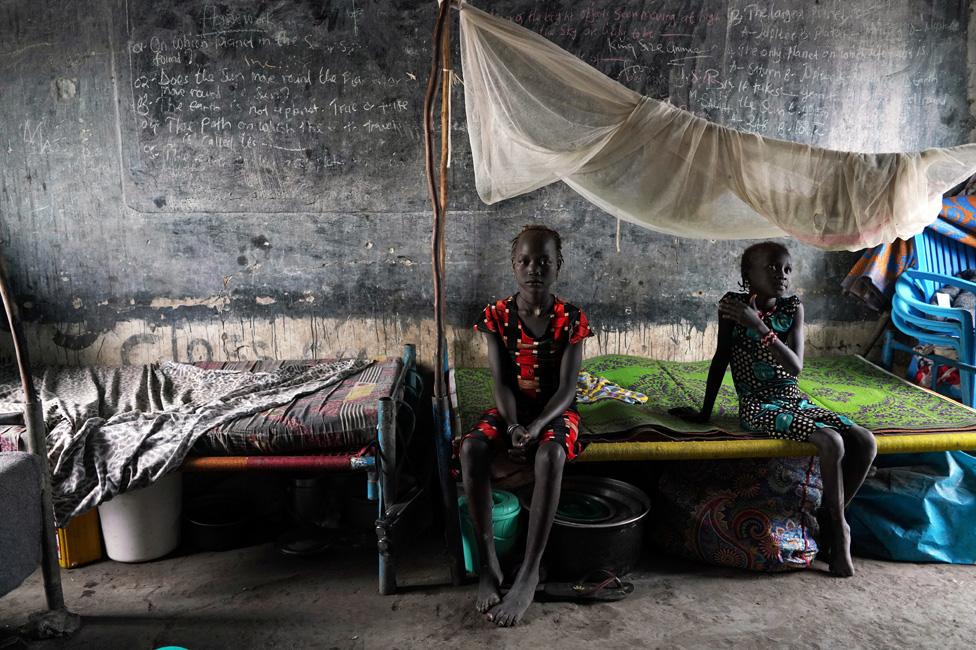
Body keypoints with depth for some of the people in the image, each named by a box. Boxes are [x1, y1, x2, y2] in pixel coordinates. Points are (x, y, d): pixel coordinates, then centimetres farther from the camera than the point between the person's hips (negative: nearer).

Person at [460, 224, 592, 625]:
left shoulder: (571, 320, -7)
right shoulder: (496, 316, -2)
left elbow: (567, 388, -12)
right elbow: (501, 382, -7)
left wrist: (536, 427, -28)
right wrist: (513, 426, -24)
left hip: (555, 411, -2)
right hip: (511, 410, 2)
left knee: (550, 455, -38)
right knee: (471, 447, -31)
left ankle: (529, 574, -32)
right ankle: (488, 564, -27)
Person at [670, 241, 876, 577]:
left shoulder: (793, 307, 3)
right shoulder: (733, 303, -4)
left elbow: (796, 367, -9)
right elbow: (721, 358, 2)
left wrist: (759, 326, -22)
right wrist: (704, 412, 5)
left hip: (795, 400, 5)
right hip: (758, 406, -5)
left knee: (866, 443, -13)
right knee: (832, 442, -26)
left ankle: (828, 518, 3)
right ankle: (840, 528, -7)